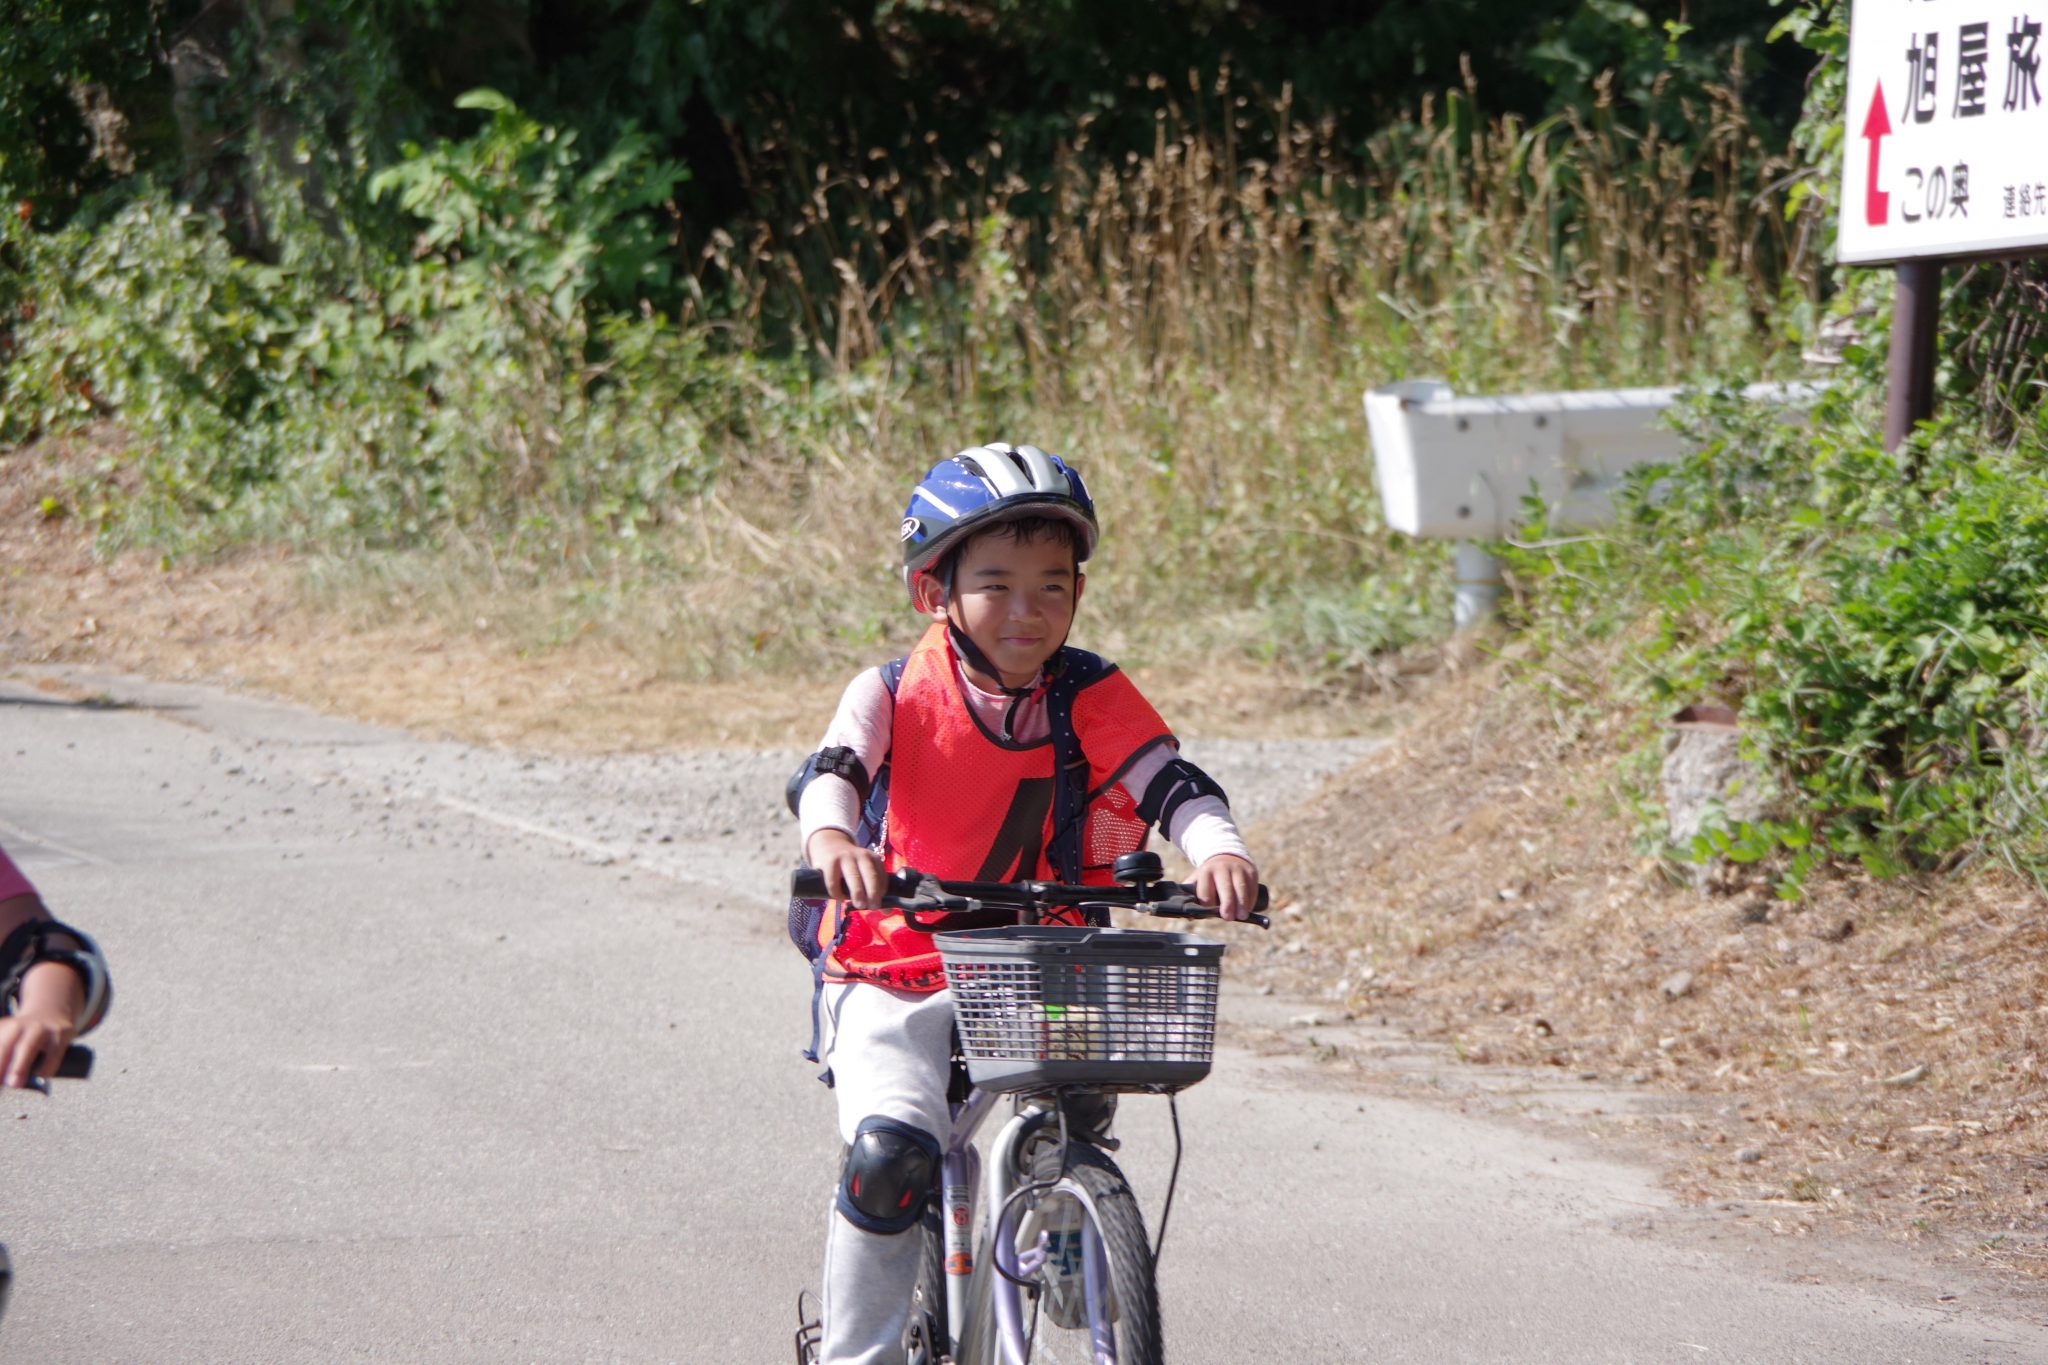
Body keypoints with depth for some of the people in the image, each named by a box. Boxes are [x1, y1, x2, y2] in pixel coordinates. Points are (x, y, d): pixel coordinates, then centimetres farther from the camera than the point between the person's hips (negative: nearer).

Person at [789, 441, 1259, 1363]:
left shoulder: (1089, 698, -1)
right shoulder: (893, 696, -5)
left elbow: (1169, 782, -13)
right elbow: (831, 769, -22)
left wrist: (1218, 851, -35)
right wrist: (830, 837, -46)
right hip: (897, 977, -2)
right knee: (888, 1151, -23)